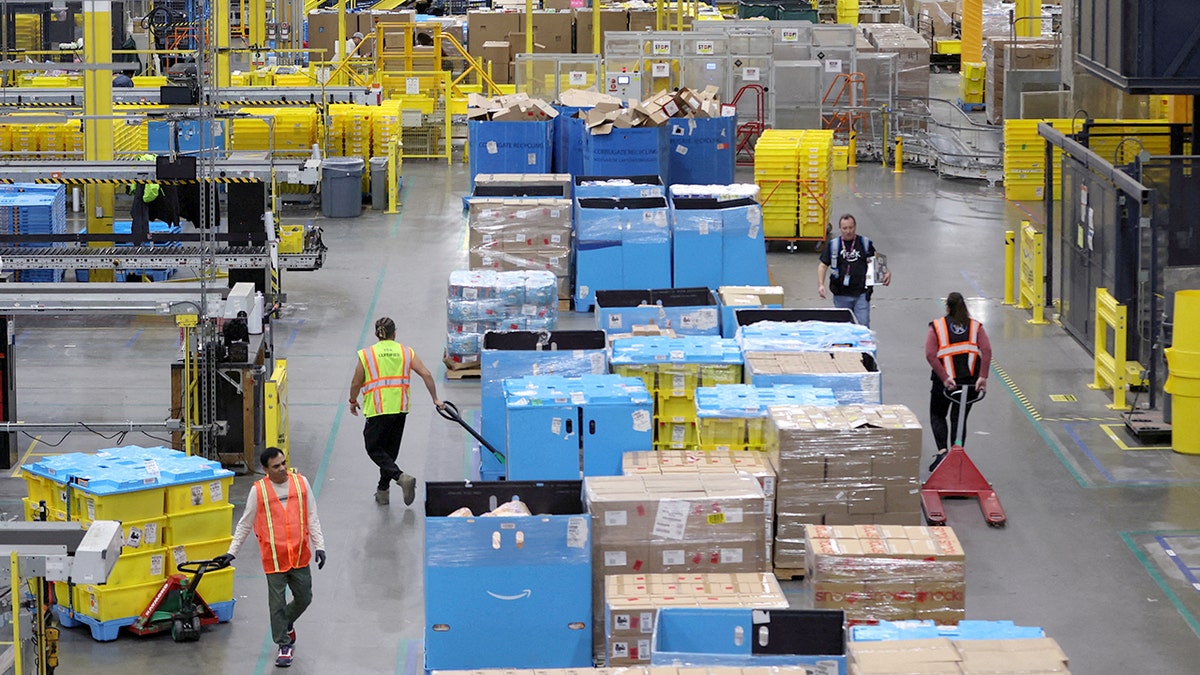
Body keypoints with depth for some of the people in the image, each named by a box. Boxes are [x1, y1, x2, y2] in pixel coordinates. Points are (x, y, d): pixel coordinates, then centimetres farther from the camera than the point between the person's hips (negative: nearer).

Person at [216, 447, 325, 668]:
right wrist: (232, 552, 3)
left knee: (304, 598, 12)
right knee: (277, 603, 2)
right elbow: (245, 524, 3)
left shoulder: (301, 483, -1)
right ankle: (284, 646, 15)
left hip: (300, 556, 2)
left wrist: (319, 546, -1)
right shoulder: (258, 491, -6)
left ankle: (287, 623, 42)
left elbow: (312, 517, 4)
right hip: (274, 558, -2)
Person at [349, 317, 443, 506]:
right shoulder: (407, 352, 7)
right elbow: (426, 374, 0)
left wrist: (353, 402, 21)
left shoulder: (366, 355, 0)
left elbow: (356, 383, 2)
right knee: (390, 449, 17)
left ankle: (401, 477, -18)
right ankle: (383, 490, 21)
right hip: (400, 408, 4)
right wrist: (435, 399, 10)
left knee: (374, 449, 4)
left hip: (378, 409, -4)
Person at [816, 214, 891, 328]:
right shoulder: (833, 245, 4)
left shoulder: (866, 243, 5)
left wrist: (887, 273, -3)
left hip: (861, 294, -1)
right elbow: (823, 266, 5)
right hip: (841, 295, 1)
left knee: (864, 326, -8)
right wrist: (821, 285, -8)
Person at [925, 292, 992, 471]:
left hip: (945, 381, -2)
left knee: (937, 415, 17)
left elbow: (930, 355, -13)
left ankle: (942, 451, -3)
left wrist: (945, 378, -16)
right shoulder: (976, 326, 7)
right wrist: (983, 377, -12)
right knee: (959, 418, 15)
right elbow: (987, 351, -8)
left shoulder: (937, 327, 0)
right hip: (970, 380, 2)